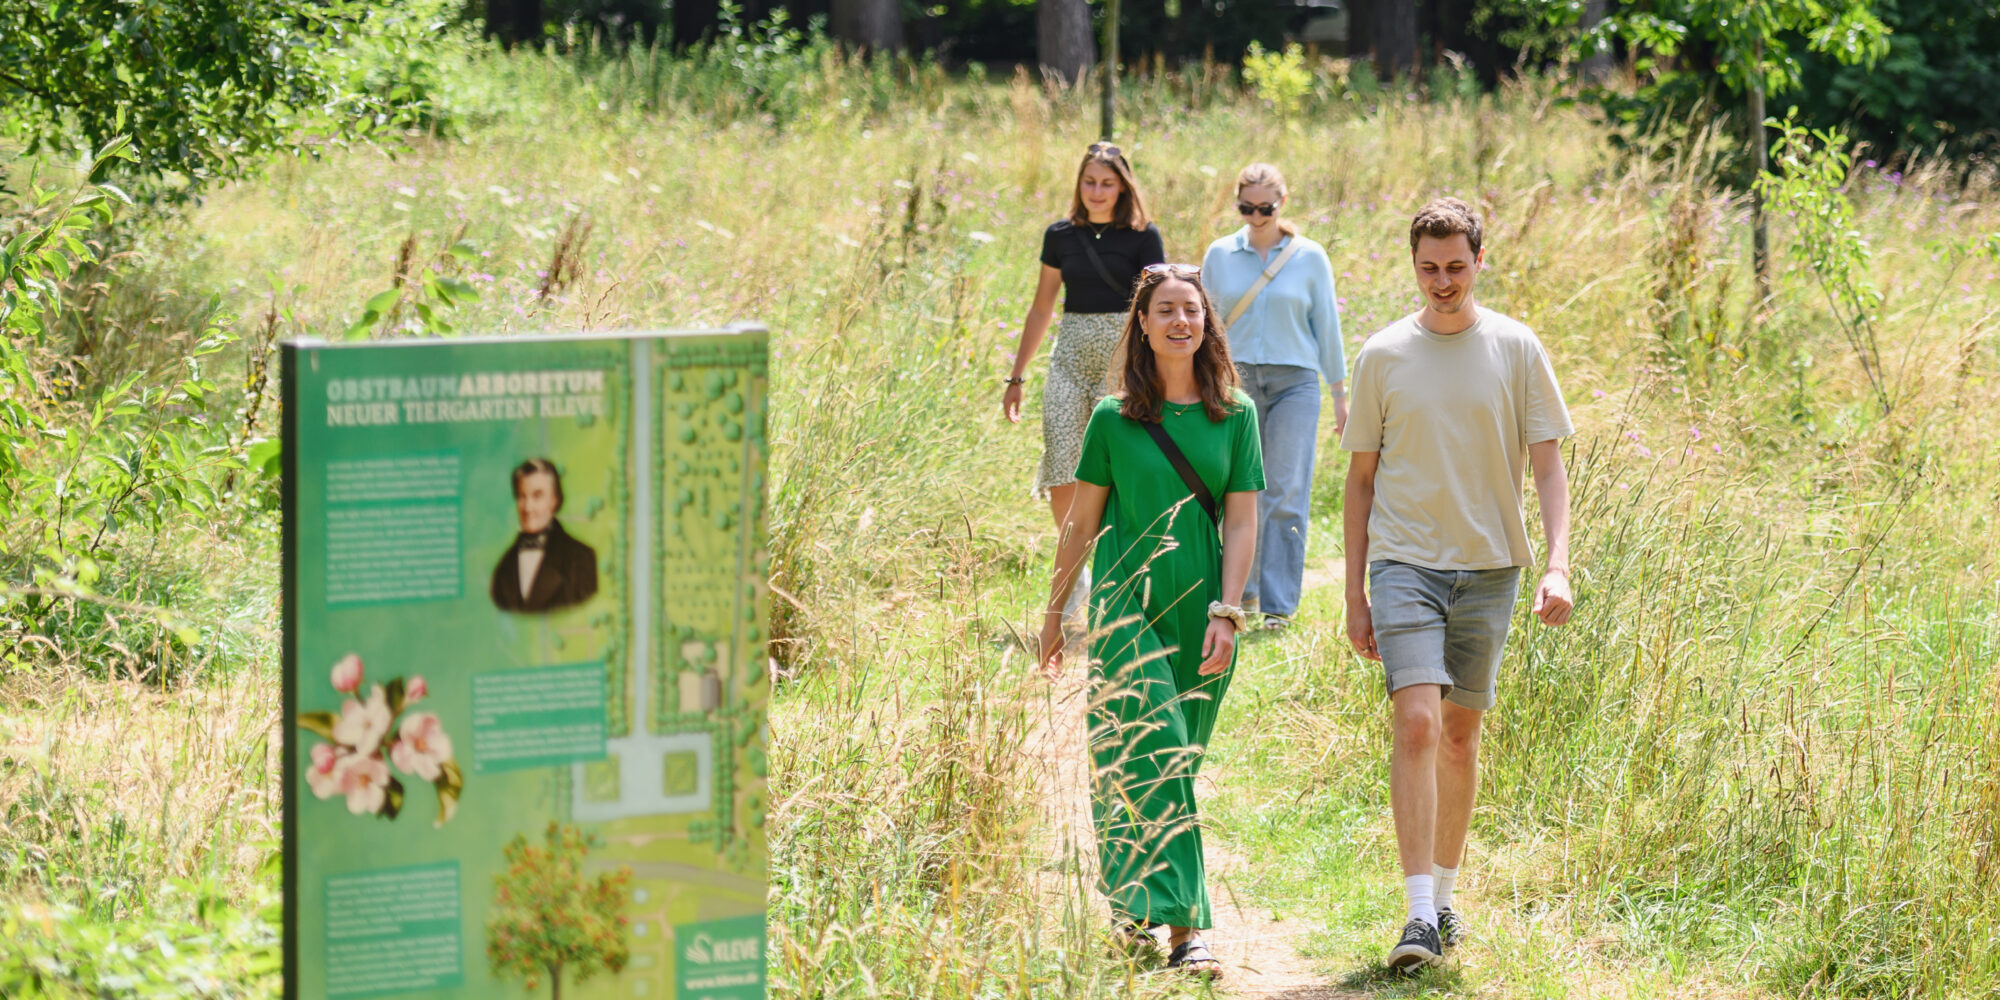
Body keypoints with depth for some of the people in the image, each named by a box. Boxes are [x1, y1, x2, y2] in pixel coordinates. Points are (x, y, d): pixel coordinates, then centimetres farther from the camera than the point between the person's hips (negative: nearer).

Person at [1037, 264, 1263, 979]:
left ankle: (1133, 901, 26)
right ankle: (1184, 926, -17)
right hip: (1127, 610, -2)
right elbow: (1081, 523, 7)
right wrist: (1054, 613, 10)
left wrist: (1226, 614, -7)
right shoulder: (1115, 419, 0)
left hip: (1201, 616, 2)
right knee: (1155, 762, -13)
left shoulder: (1234, 415, 4)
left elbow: (1242, 523, 3)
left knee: (1177, 770, 9)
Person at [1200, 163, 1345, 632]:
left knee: (1286, 495, -8)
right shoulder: (1220, 255, 6)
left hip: (1294, 382, -2)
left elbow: (1327, 327, 7)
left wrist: (1339, 393, 7)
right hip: (1236, 379, 2)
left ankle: (1279, 603, -6)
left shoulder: (1309, 257, 2)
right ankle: (1241, 591, 19)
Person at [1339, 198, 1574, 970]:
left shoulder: (1516, 349, 2)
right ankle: (1420, 915, -18)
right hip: (1403, 561, -1)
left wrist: (1558, 564, -12)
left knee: (1461, 733, 10)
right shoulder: (1383, 356, 3)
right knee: (1416, 724, -15)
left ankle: (1445, 894, 25)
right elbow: (1361, 477, 9)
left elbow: (1549, 466, 2)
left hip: (1489, 566, 1)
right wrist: (1354, 594, 8)